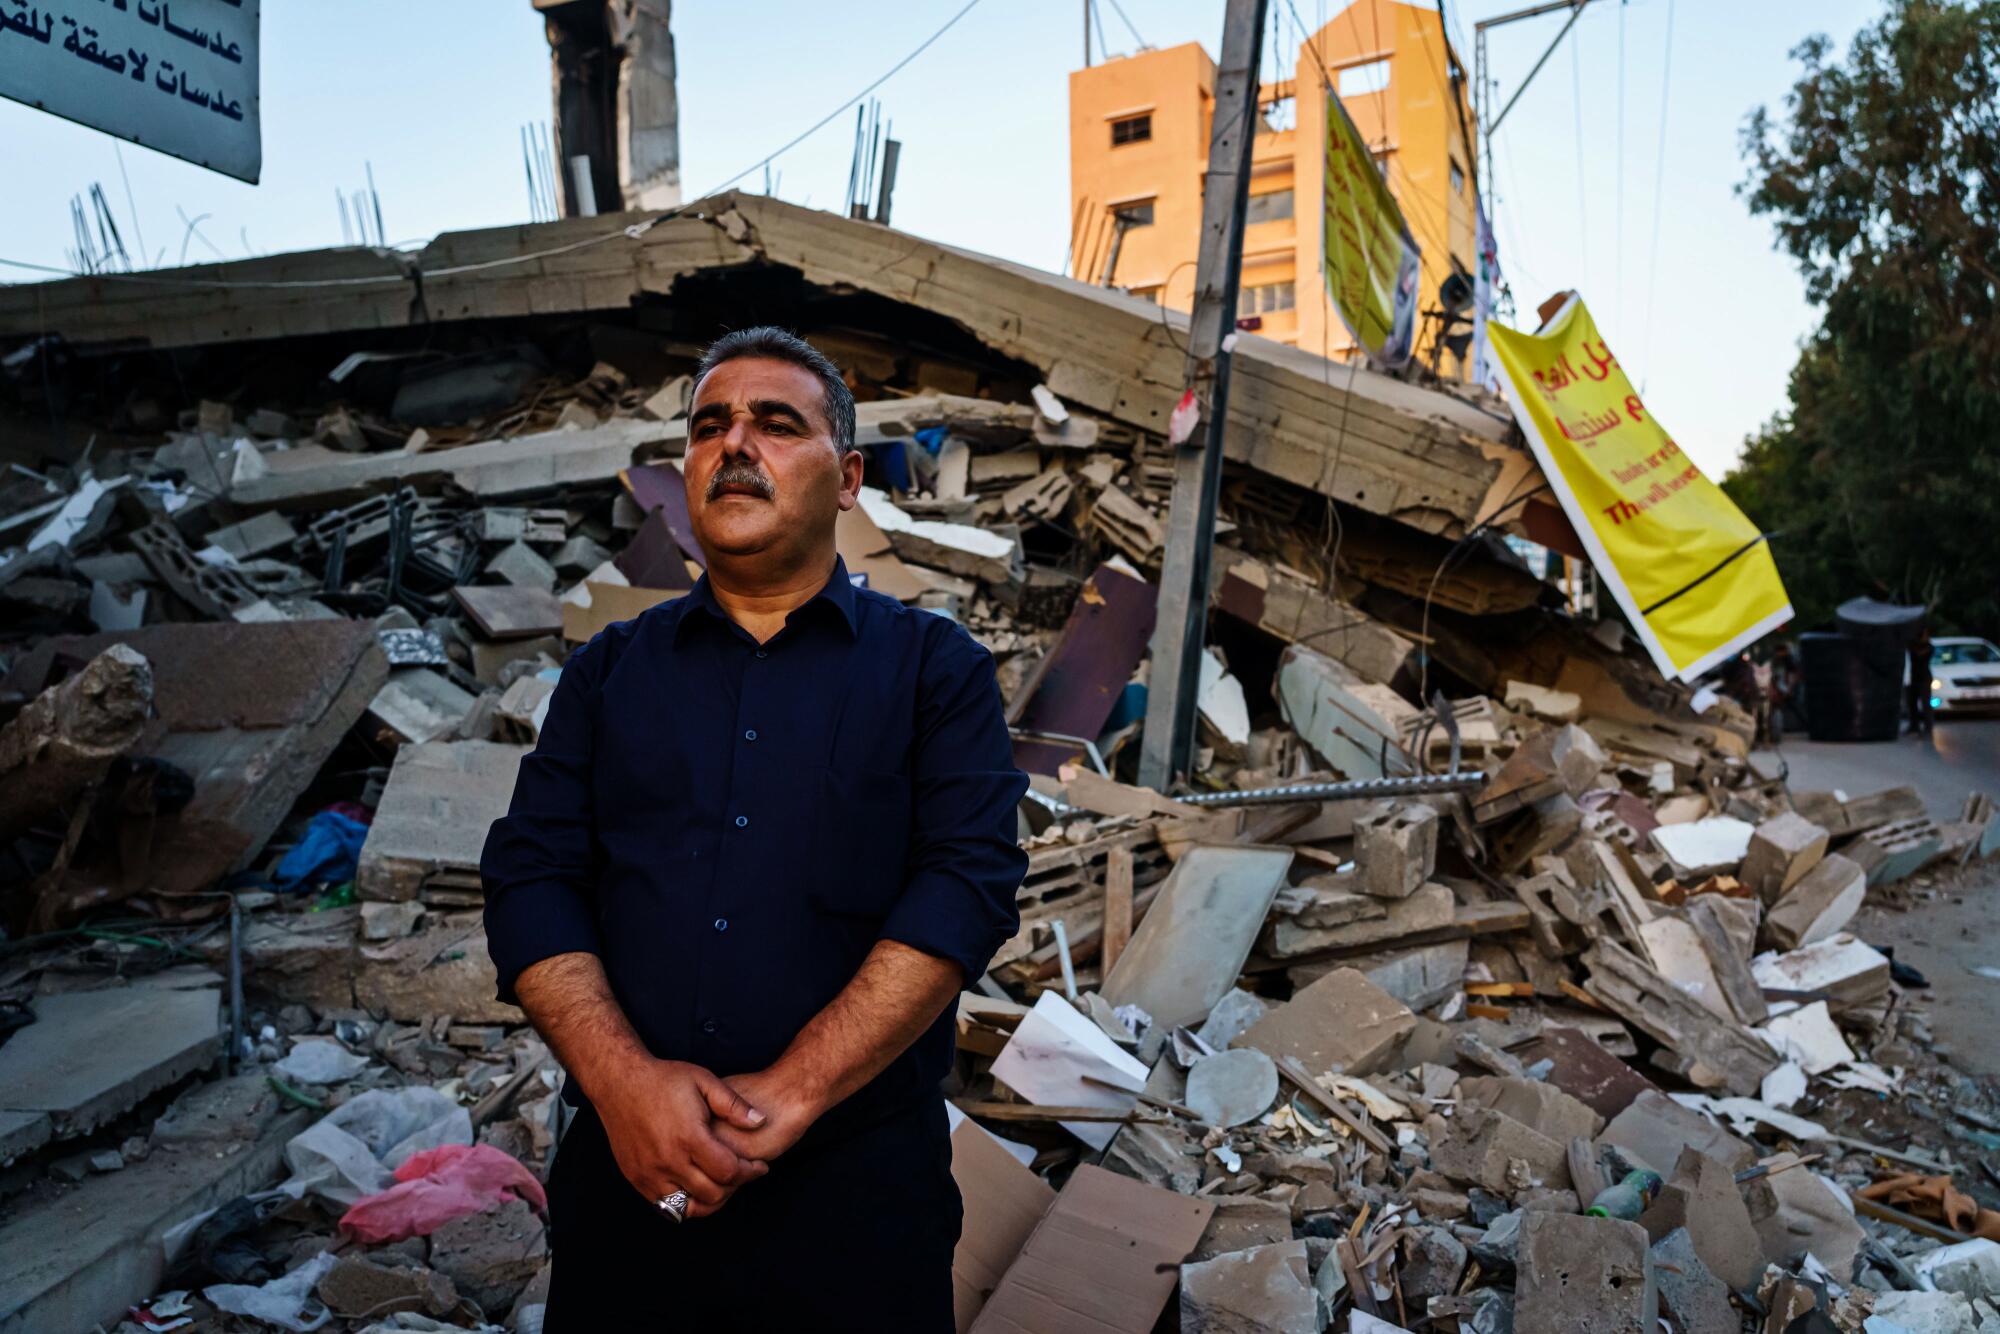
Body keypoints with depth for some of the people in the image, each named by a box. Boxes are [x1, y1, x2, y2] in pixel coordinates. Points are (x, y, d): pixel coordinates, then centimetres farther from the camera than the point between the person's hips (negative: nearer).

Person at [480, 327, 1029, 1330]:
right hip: (627, 1172, 2)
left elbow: (969, 883, -10)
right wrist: (622, 1079, -15)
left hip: (858, 1181, -2)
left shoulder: (935, 668, 1)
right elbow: (531, 880, 1)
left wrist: (788, 1095, -17)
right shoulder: (607, 671, 9)